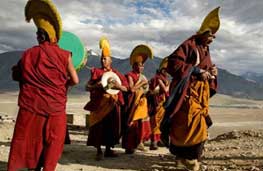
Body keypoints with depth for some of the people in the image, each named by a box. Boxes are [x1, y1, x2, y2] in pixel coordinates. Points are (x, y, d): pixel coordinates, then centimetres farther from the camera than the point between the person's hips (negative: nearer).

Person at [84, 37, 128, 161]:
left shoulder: (116, 73, 9)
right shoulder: (96, 72, 3)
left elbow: (126, 88, 5)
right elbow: (87, 87, -2)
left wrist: (117, 85, -15)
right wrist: (97, 86, -20)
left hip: (113, 104, 3)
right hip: (99, 103, -3)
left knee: (111, 126, 8)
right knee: (98, 126, -6)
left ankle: (108, 149, 20)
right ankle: (99, 151, 3)